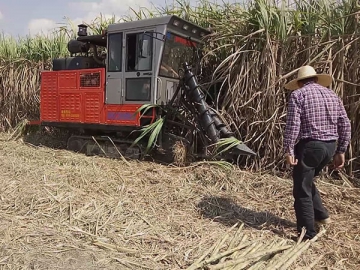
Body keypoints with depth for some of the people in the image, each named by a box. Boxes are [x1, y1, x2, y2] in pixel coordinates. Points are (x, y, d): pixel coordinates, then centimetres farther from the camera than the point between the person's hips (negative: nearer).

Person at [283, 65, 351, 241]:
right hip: (330, 146, 7)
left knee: (302, 190, 3)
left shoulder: (298, 94, -3)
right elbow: (345, 125, 11)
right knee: (307, 180, 28)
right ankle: (321, 214, 29)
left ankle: (308, 234, 8)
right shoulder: (332, 95, 15)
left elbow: (293, 124, -15)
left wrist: (289, 150, -15)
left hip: (309, 146, -7)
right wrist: (341, 151, 15)